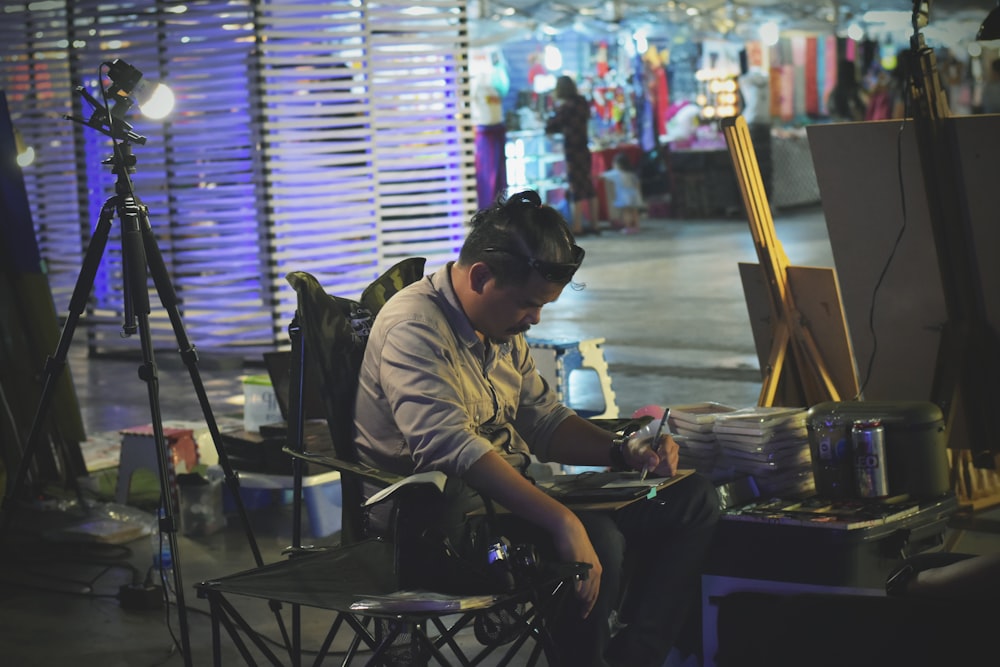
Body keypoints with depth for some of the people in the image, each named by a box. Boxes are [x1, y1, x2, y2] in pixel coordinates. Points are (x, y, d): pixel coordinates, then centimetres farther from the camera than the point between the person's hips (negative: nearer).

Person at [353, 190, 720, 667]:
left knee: (692, 499, 0)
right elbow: (452, 449, -32)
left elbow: (544, 420, 22)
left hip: (514, 497, 10)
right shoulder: (415, 328, -18)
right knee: (596, 538, -34)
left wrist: (623, 452, 3)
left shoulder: (502, 329, 14)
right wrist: (562, 521, -38)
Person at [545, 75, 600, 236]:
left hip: (572, 151, -7)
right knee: (589, 188, 12)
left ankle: (577, 227, 0)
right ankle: (593, 224, 17)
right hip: (584, 149, 7)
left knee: (575, 189, -3)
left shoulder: (565, 107, -15)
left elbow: (550, 127, -13)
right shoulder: (582, 102, 5)